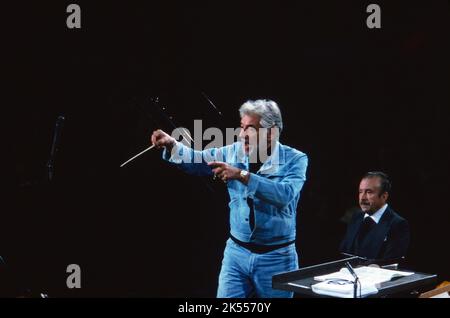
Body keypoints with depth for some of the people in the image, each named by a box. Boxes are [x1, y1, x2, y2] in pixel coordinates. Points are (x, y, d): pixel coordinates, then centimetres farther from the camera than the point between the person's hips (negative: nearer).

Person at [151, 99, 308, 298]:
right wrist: (171, 145, -21)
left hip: (276, 258, -3)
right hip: (236, 253, 3)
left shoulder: (295, 160, -9)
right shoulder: (234, 152, 4)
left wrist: (242, 175, -30)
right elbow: (197, 161, -2)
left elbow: (284, 195, -26)